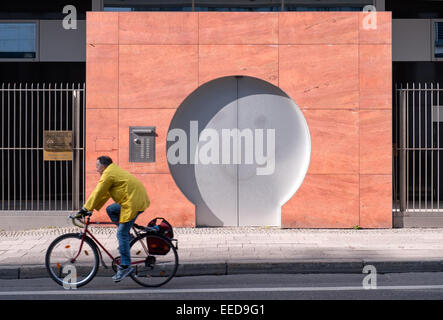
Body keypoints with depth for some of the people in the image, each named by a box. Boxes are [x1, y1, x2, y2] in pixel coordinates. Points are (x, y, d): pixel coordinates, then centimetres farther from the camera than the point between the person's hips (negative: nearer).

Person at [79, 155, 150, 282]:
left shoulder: (108, 174, -7)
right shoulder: (115, 171, 23)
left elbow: (98, 193, -7)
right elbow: (104, 194, 27)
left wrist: (85, 209, 1)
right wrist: (93, 208, 26)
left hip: (134, 203, -10)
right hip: (138, 199, 10)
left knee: (121, 233, -5)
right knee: (110, 210, 19)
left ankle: (125, 266, -3)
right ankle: (127, 236, 16)